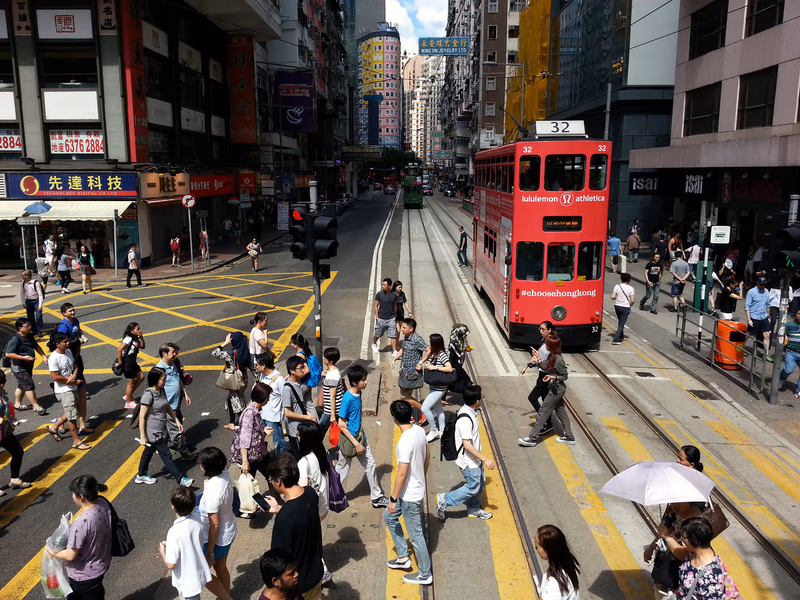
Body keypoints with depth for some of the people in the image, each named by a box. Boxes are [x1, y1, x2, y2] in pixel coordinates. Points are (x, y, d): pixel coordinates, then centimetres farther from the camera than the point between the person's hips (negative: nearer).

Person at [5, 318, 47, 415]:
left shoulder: (30, 336, 4)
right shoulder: (15, 339, -21)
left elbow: (36, 346, 20)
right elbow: (8, 354, -25)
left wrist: (43, 356, 10)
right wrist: (24, 357, -28)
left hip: (28, 366, 9)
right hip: (19, 367, -9)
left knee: (22, 385, 19)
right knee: (29, 386, -9)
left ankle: (17, 404, 34)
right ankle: (36, 407, -5)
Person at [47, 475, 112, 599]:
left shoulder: (81, 522, -37)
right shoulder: (103, 503, -15)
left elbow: (70, 555, -25)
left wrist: (52, 553, -7)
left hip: (83, 575, -7)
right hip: (102, 564, 7)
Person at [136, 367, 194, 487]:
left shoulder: (161, 391, 2)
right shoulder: (148, 395, -23)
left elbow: (168, 407, 17)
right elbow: (142, 417, -20)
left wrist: (177, 421, 15)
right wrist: (142, 437, -18)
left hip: (160, 431, 9)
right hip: (153, 433, -9)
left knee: (149, 451, 24)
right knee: (166, 455, -1)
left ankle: (141, 476, 42)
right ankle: (180, 479, 5)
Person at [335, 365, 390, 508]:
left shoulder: (359, 393, -3)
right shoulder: (347, 399, -27)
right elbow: (341, 425, -23)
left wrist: (361, 434, 7)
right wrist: (356, 444, -22)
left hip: (360, 435, 8)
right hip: (349, 439, -8)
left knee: (370, 465, 14)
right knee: (342, 470, 9)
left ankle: (377, 498, 27)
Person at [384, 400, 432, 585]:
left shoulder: (405, 442, -31)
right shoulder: (419, 430, -5)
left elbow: (402, 474, -26)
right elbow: (427, 457, 8)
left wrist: (393, 499, -14)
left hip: (410, 495, -9)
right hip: (417, 488, 9)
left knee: (415, 535, 9)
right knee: (389, 517, 25)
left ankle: (425, 575, 27)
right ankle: (403, 557, 36)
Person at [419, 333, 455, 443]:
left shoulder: (442, 355, -20)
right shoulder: (432, 354, 6)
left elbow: (450, 369, -28)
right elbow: (426, 364, 15)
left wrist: (435, 367, -27)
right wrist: (421, 365, -6)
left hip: (439, 388, -9)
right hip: (434, 387, 9)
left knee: (425, 408, -10)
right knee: (438, 409, 18)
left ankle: (434, 430, 4)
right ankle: (441, 431, 30)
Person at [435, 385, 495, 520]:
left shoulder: (469, 411, -1)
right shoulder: (465, 419, -32)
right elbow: (467, 444, -31)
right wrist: (485, 459, -27)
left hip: (475, 458, 9)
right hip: (469, 462, -9)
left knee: (480, 483, 20)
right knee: (473, 488, 4)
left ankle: (474, 509, 38)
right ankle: (444, 500, 13)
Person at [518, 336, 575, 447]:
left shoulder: (558, 360, -23)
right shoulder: (552, 356, 4)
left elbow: (565, 375, -15)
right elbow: (547, 368, 10)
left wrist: (553, 377, -29)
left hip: (556, 390, -10)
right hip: (556, 389, 10)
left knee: (543, 412, -4)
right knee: (561, 412, 16)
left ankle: (532, 439, 1)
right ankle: (569, 437, 26)